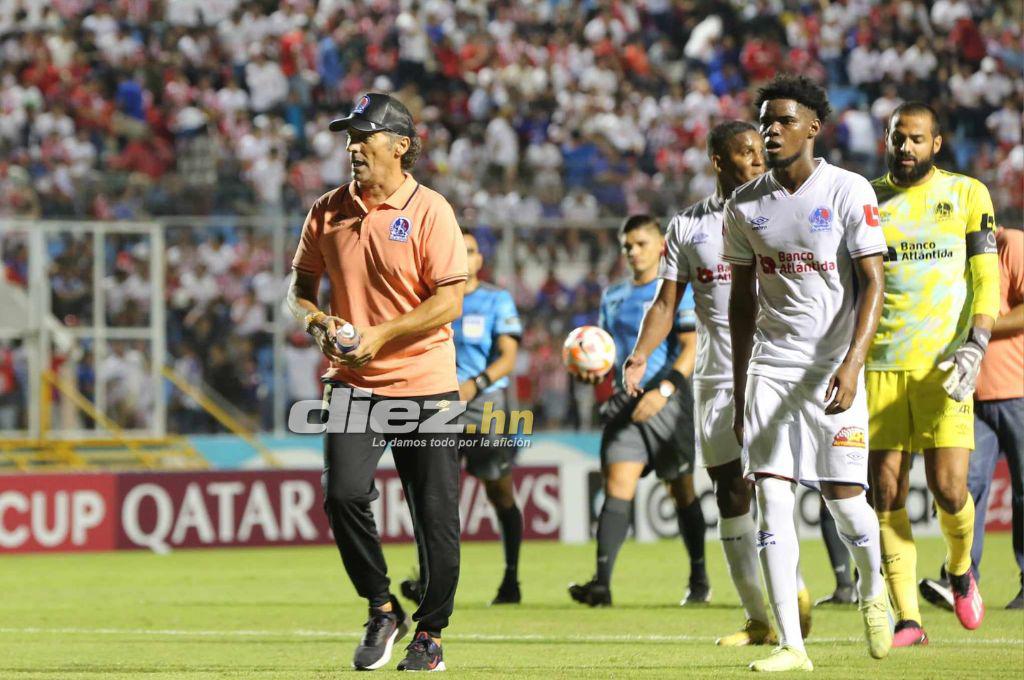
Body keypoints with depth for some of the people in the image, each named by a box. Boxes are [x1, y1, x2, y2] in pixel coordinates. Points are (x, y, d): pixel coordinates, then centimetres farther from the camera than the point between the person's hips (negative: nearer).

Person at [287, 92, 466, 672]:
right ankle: (383, 611, 3)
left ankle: (430, 634, 15)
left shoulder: (429, 211, -6)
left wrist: (380, 334, -19)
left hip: (426, 386, -3)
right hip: (355, 385, 3)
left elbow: (450, 300, -11)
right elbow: (301, 287, 17)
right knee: (344, 494, -16)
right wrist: (318, 323, -5)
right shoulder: (329, 211, 7)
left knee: (436, 515, 0)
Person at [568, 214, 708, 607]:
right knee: (618, 484, -11)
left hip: (668, 402, -4)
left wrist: (664, 390, -25)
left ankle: (699, 581, 20)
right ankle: (602, 583, -22)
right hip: (625, 400, 4)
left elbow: (692, 348, -12)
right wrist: (594, 369, 3)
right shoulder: (613, 296, 17)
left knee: (681, 490, 5)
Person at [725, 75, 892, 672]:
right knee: (772, 499, -7)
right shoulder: (746, 204, 6)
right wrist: (740, 391, 15)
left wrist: (853, 363, -23)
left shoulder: (849, 192, -6)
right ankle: (791, 645, -7)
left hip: (832, 368, -3)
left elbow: (873, 283, -10)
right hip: (770, 367, 3)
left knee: (844, 497, -3)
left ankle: (873, 589, 30)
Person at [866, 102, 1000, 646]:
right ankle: (907, 618, 2)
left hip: (942, 366, -2)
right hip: (879, 366, 2)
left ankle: (960, 570, 22)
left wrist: (974, 347, -12)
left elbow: (986, 280, 2)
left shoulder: (966, 195, 6)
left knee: (949, 489, -9)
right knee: (887, 494, -3)